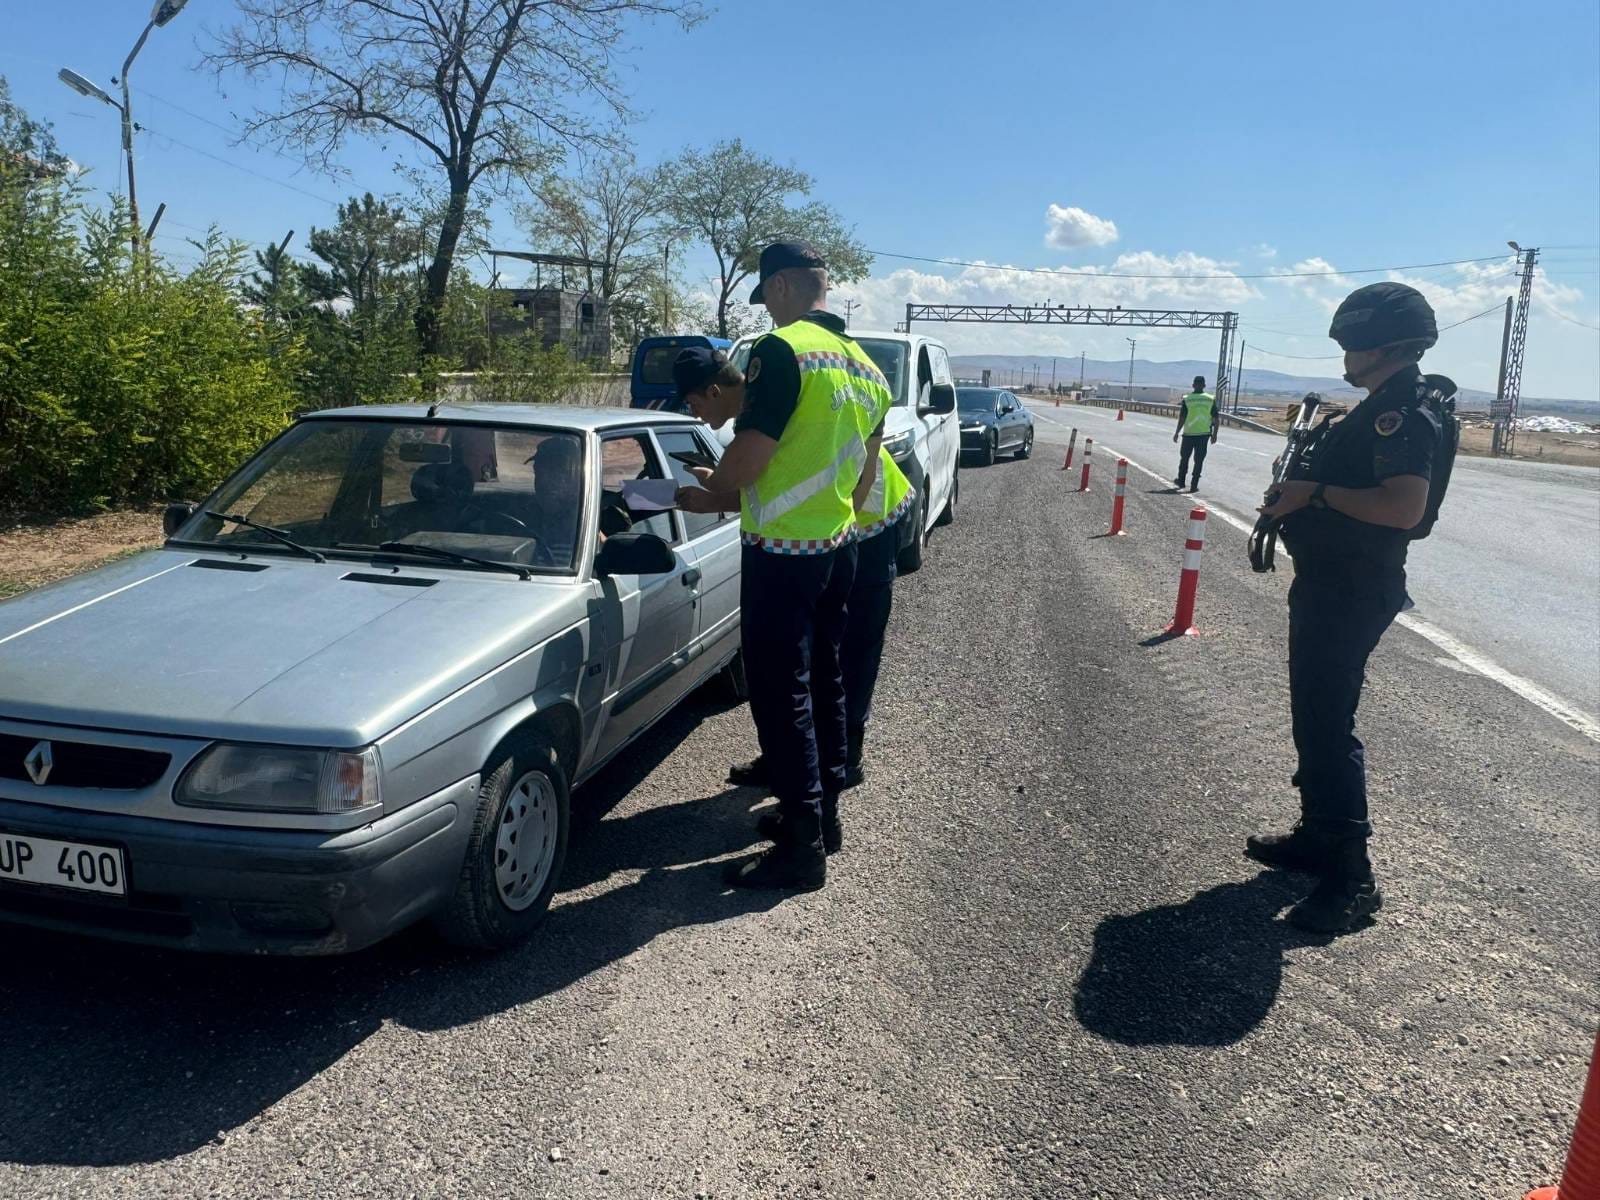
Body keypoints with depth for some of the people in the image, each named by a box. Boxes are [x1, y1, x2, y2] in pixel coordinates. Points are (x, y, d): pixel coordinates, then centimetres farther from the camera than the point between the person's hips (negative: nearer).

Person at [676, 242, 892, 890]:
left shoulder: (783, 350, -16)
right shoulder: (865, 366, 11)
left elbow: (749, 454, -22)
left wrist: (710, 495, -2)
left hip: (782, 552, -9)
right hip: (838, 545, 9)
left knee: (781, 695, -2)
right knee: (824, 682, 18)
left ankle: (802, 845, 3)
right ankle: (824, 809, 31)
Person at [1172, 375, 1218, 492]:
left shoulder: (1187, 399, -6)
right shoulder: (1211, 399, 0)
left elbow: (1182, 418, -7)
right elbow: (1215, 419, 1)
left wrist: (1177, 433, 1)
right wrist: (1214, 434, 9)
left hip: (1189, 433, -1)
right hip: (1204, 434, 1)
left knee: (1184, 458, 16)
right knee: (1199, 460, 5)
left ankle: (1181, 481, 26)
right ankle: (1194, 486, 3)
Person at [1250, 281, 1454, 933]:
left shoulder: (1408, 412, -17)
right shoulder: (1384, 408, 15)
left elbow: (1404, 507, -30)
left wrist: (1317, 491, -22)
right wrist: (1299, 489, 9)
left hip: (1352, 590, -11)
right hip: (1330, 580, 11)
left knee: (1327, 722, -10)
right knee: (1314, 714, 17)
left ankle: (1351, 876, -4)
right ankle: (1318, 835, 30)